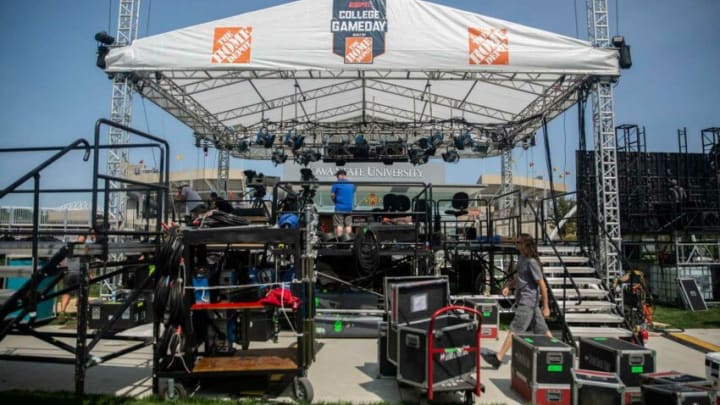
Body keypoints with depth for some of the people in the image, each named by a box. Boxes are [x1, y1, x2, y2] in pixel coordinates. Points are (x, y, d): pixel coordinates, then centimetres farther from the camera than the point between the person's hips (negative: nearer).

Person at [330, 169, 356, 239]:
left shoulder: (337, 184, -6)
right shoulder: (351, 185, 10)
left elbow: (332, 195, -5)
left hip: (339, 208, -4)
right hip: (349, 208, 5)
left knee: (339, 225, -2)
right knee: (348, 225, 8)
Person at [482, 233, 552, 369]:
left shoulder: (532, 262, -18)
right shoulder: (521, 259, 10)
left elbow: (542, 285, -16)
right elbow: (518, 277, 23)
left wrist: (546, 307, -14)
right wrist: (508, 286, 5)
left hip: (528, 302, -9)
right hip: (524, 300, 9)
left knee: (514, 329, -6)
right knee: (541, 329, 15)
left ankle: (498, 358, -4)